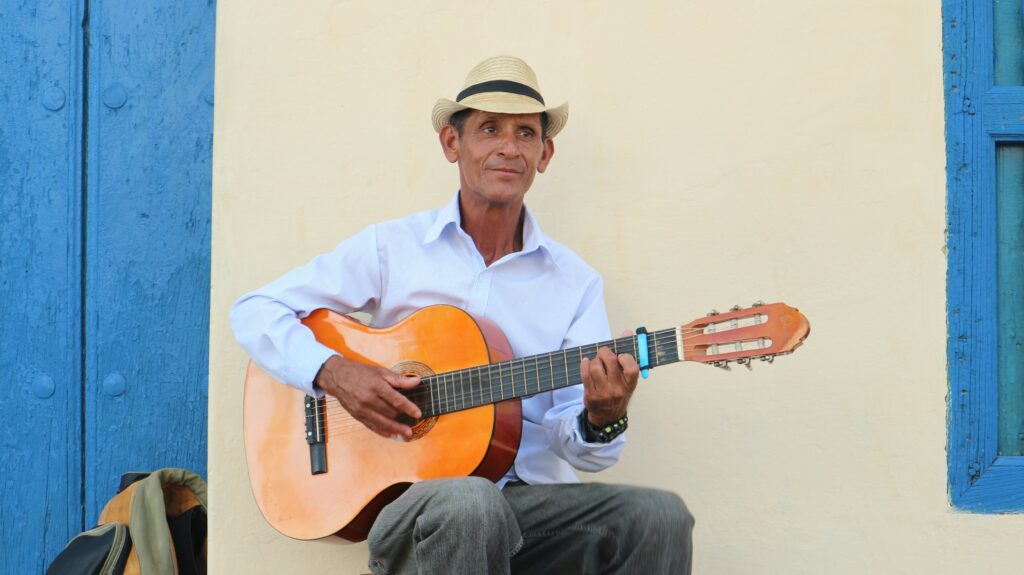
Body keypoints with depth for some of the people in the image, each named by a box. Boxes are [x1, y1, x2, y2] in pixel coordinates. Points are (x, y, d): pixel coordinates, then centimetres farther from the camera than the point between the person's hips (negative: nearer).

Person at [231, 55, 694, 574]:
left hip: (533, 498, 2)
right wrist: (333, 373, -10)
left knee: (659, 516, -26)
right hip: (415, 502, -2)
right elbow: (254, 311, 7)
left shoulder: (575, 282, 9)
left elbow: (580, 451, 4)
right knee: (468, 503, -38)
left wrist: (601, 419, -20)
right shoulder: (390, 248, 5)